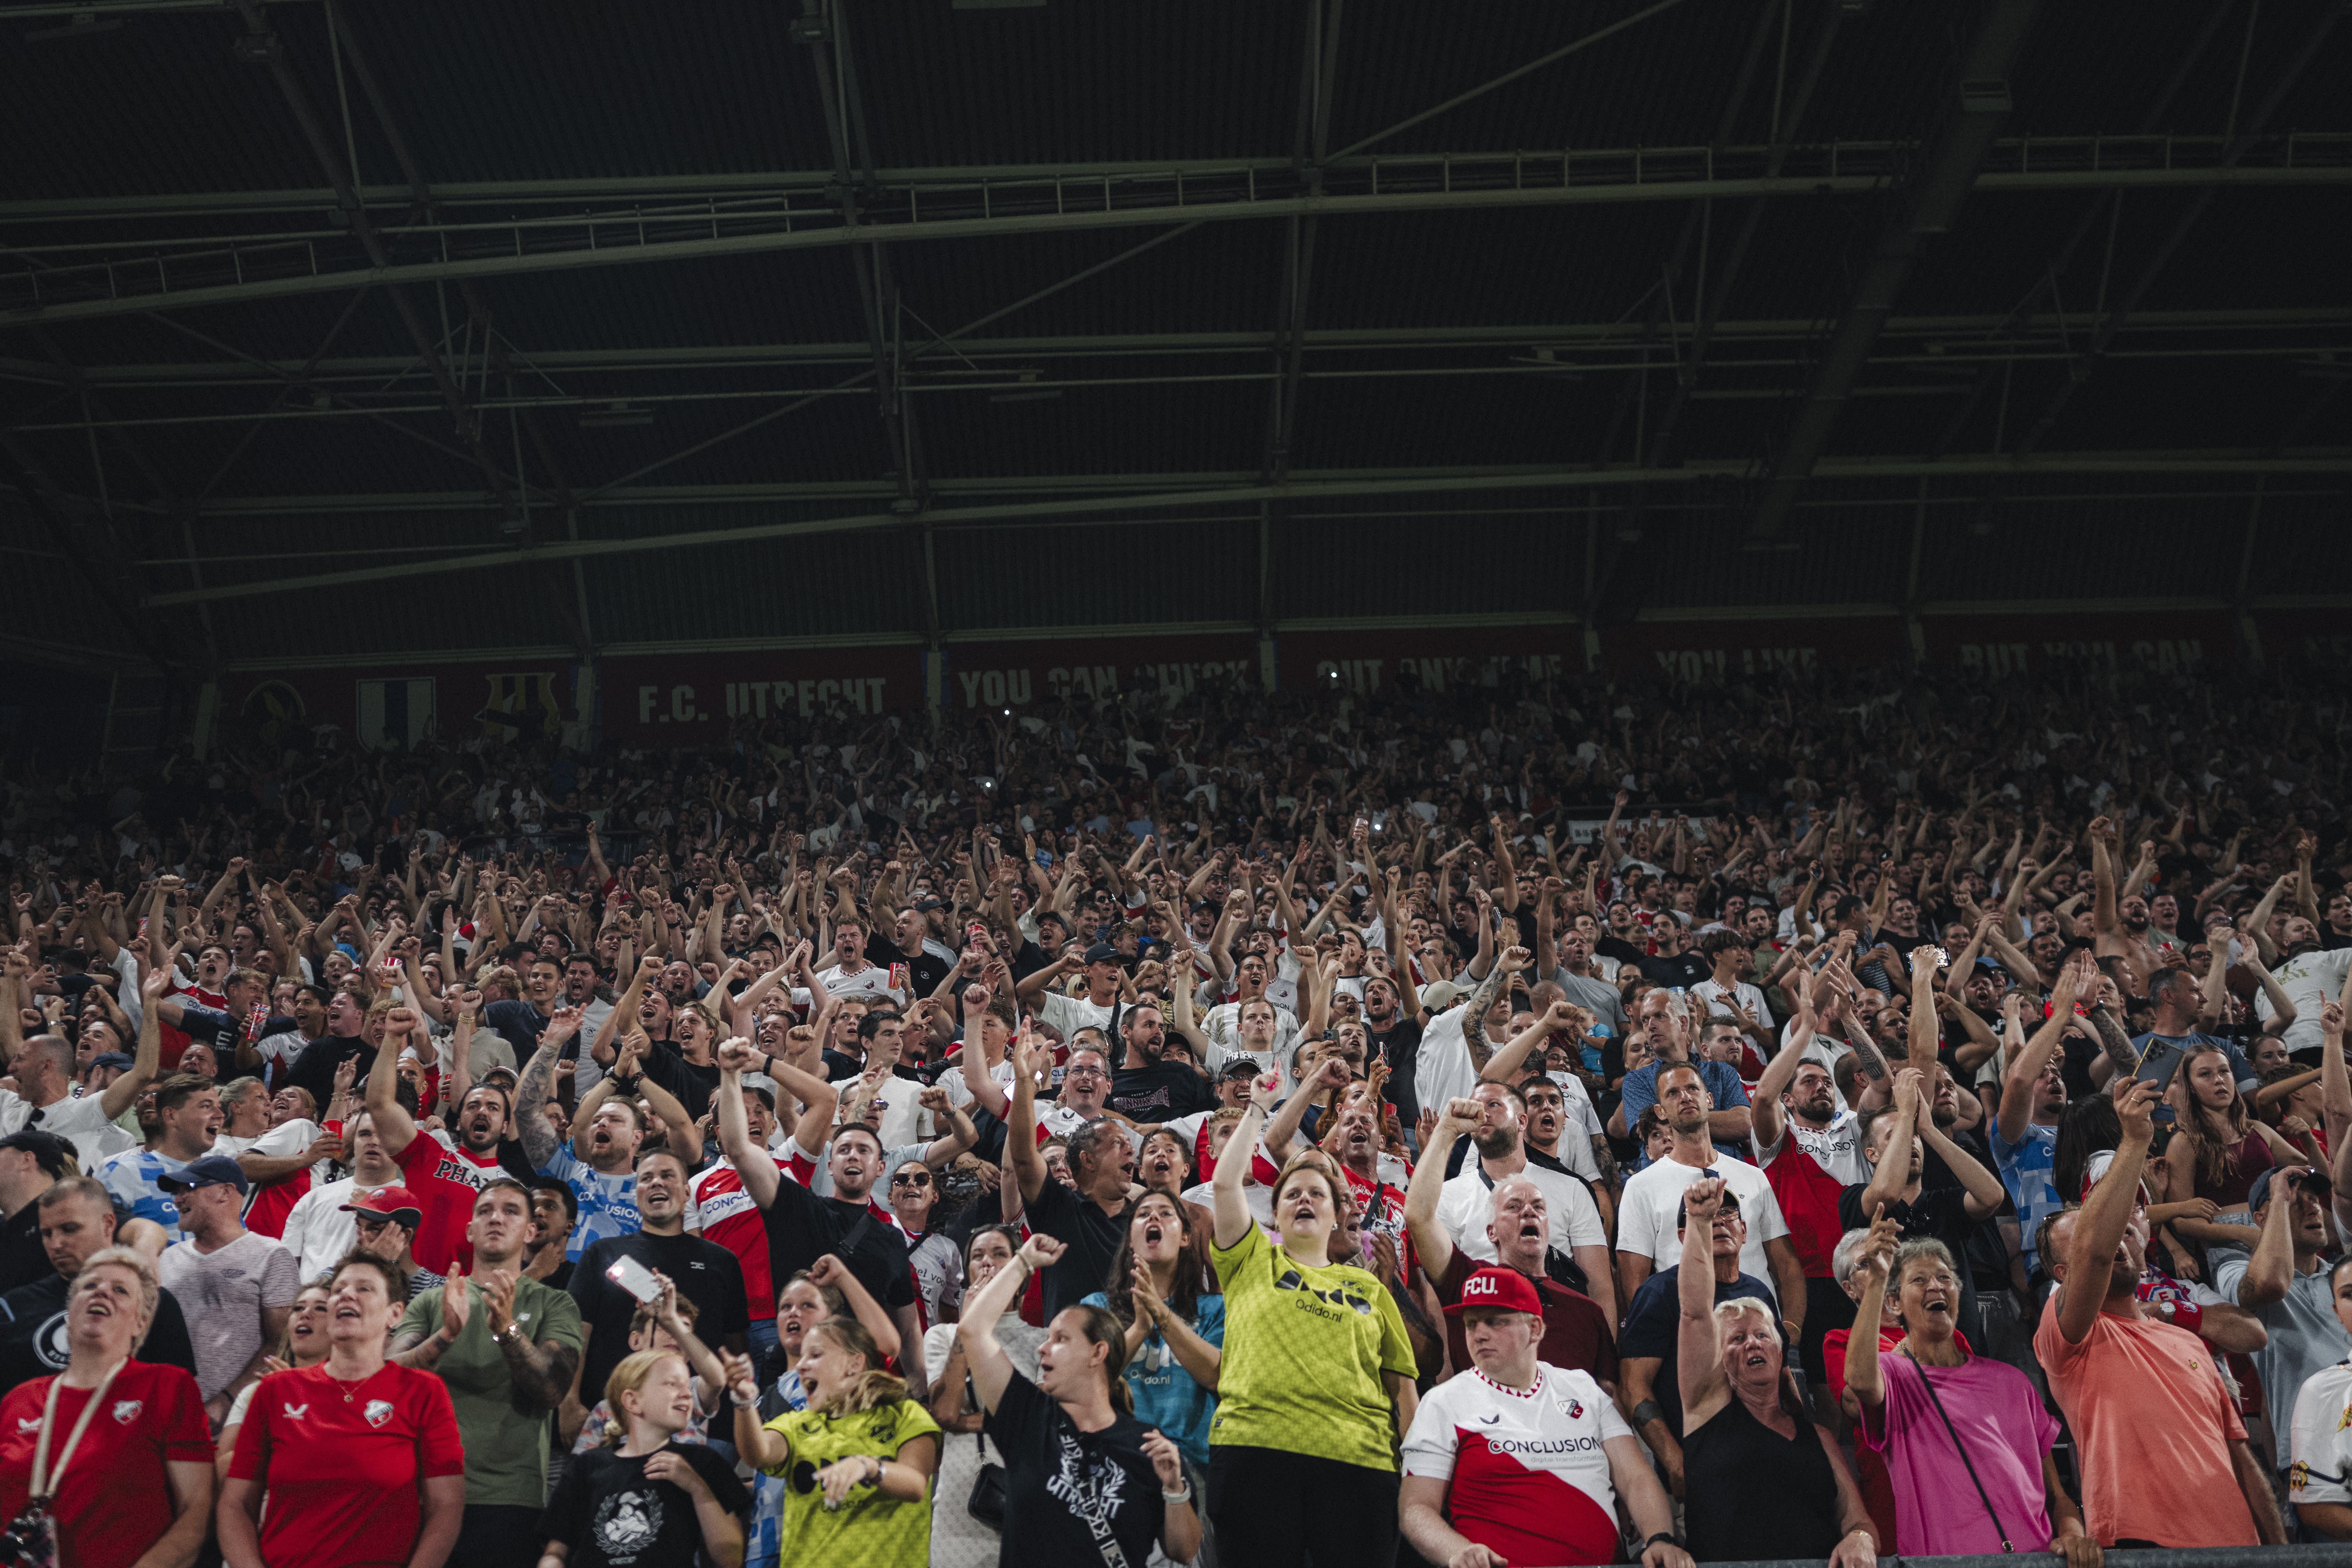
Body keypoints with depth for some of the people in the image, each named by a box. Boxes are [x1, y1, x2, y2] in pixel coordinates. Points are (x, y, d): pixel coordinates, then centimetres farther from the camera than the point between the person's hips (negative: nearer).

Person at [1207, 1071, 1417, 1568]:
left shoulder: (1370, 1288, 21)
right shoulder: (1253, 1261, 18)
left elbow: (1401, 1384, 17)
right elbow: (1224, 1183, 5)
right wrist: (1258, 1109, 14)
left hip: (1356, 1457, 2)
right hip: (1254, 1446, -1)